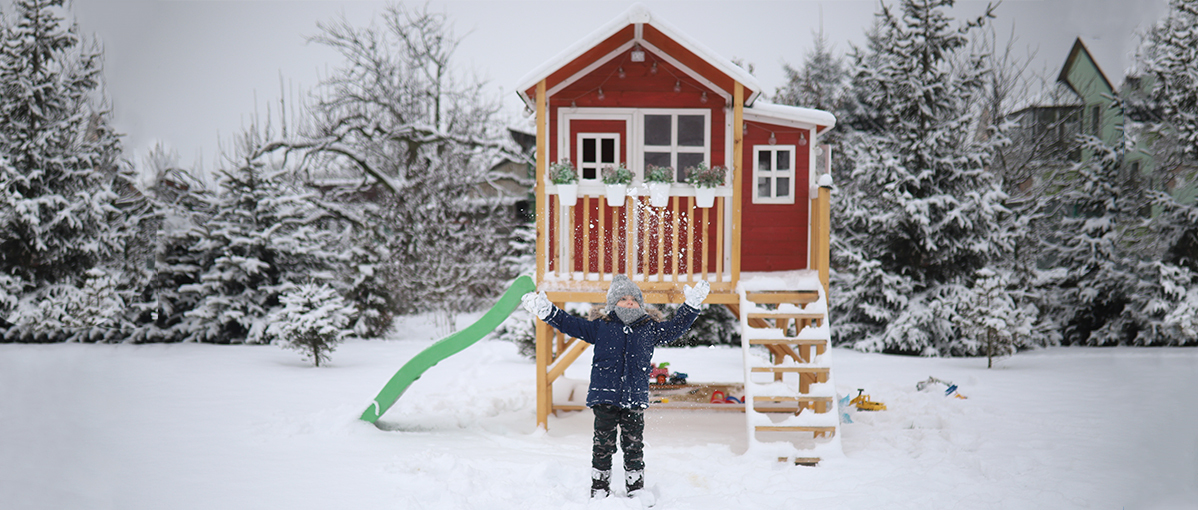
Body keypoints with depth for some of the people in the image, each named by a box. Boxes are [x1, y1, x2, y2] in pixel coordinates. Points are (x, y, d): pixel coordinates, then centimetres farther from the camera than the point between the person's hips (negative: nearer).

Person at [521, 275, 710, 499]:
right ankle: (599, 491, 13)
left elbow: (675, 327, 19)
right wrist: (546, 311, 1)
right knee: (603, 445, 3)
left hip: (635, 398, 1)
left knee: (634, 446, 6)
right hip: (605, 398, -1)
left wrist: (692, 305, 13)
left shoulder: (650, 328, 10)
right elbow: (570, 325, 7)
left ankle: (636, 491, 16)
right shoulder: (600, 327, 5)